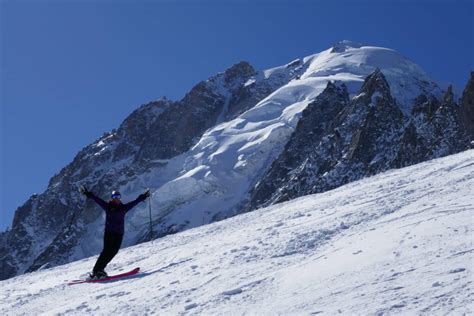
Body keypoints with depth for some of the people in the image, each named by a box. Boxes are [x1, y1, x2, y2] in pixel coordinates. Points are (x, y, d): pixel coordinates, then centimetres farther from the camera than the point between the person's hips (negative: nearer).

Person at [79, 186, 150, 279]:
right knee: (107, 250, -15)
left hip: (119, 233, 4)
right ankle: (95, 271, -15)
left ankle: (100, 269, 1)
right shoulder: (108, 206, 4)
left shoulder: (124, 207, 14)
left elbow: (134, 202, 22)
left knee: (113, 251, -5)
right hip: (109, 232, -4)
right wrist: (88, 194, -9)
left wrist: (142, 197, 27)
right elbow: (97, 199, -1)